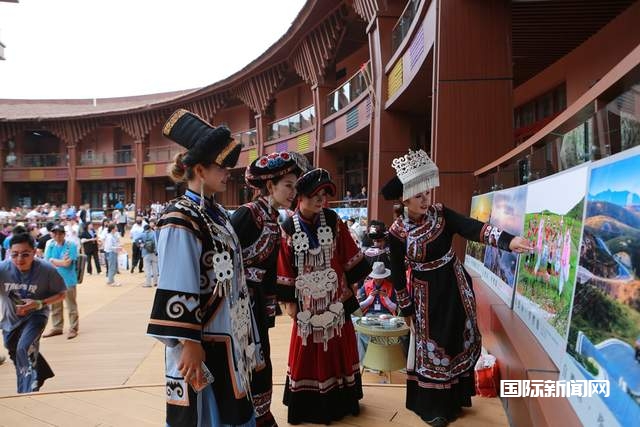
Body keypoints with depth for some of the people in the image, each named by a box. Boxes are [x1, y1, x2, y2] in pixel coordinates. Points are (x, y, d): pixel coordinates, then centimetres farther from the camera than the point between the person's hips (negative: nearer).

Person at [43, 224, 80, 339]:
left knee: (71, 306, 2)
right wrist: (61, 262, -11)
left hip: (68, 280, -5)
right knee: (55, 306, 16)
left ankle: (73, 329, 12)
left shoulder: (71, 245, -9)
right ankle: (56, 328, 30)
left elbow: (68, 263, -17)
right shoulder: (50, 246, 6)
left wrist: (54, 261, -7)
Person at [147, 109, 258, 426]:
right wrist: (189, 343, -21)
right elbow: (177, 289, -21)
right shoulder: (180, 220, -18)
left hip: (228, 334, 8)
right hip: (201, 338, -8)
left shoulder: (217, 213, 8)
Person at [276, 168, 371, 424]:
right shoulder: (289, 227, -10)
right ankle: (308, 405, 23)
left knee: (338, 347, 13)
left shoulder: (333, 220, -4)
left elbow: (348, 255, 2)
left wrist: (350, 285, 3)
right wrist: (288, 301, -4)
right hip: (307, 300, -2)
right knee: (308, 351, 8)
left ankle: (340, 400, 31)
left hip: (336, 296, 2)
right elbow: (284, 266, -6)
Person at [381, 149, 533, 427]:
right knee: (431, 347, 8)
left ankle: (454, 399, 36)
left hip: (455, 287, 3)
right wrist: (406, 309, 0)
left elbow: (474, 228, -25)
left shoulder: (441, 214, -10)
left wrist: (508, 240, -42)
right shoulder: (397, 233, -14)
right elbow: (398, 274, -6)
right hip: (426, 295, -2)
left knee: (458, 342, 15)